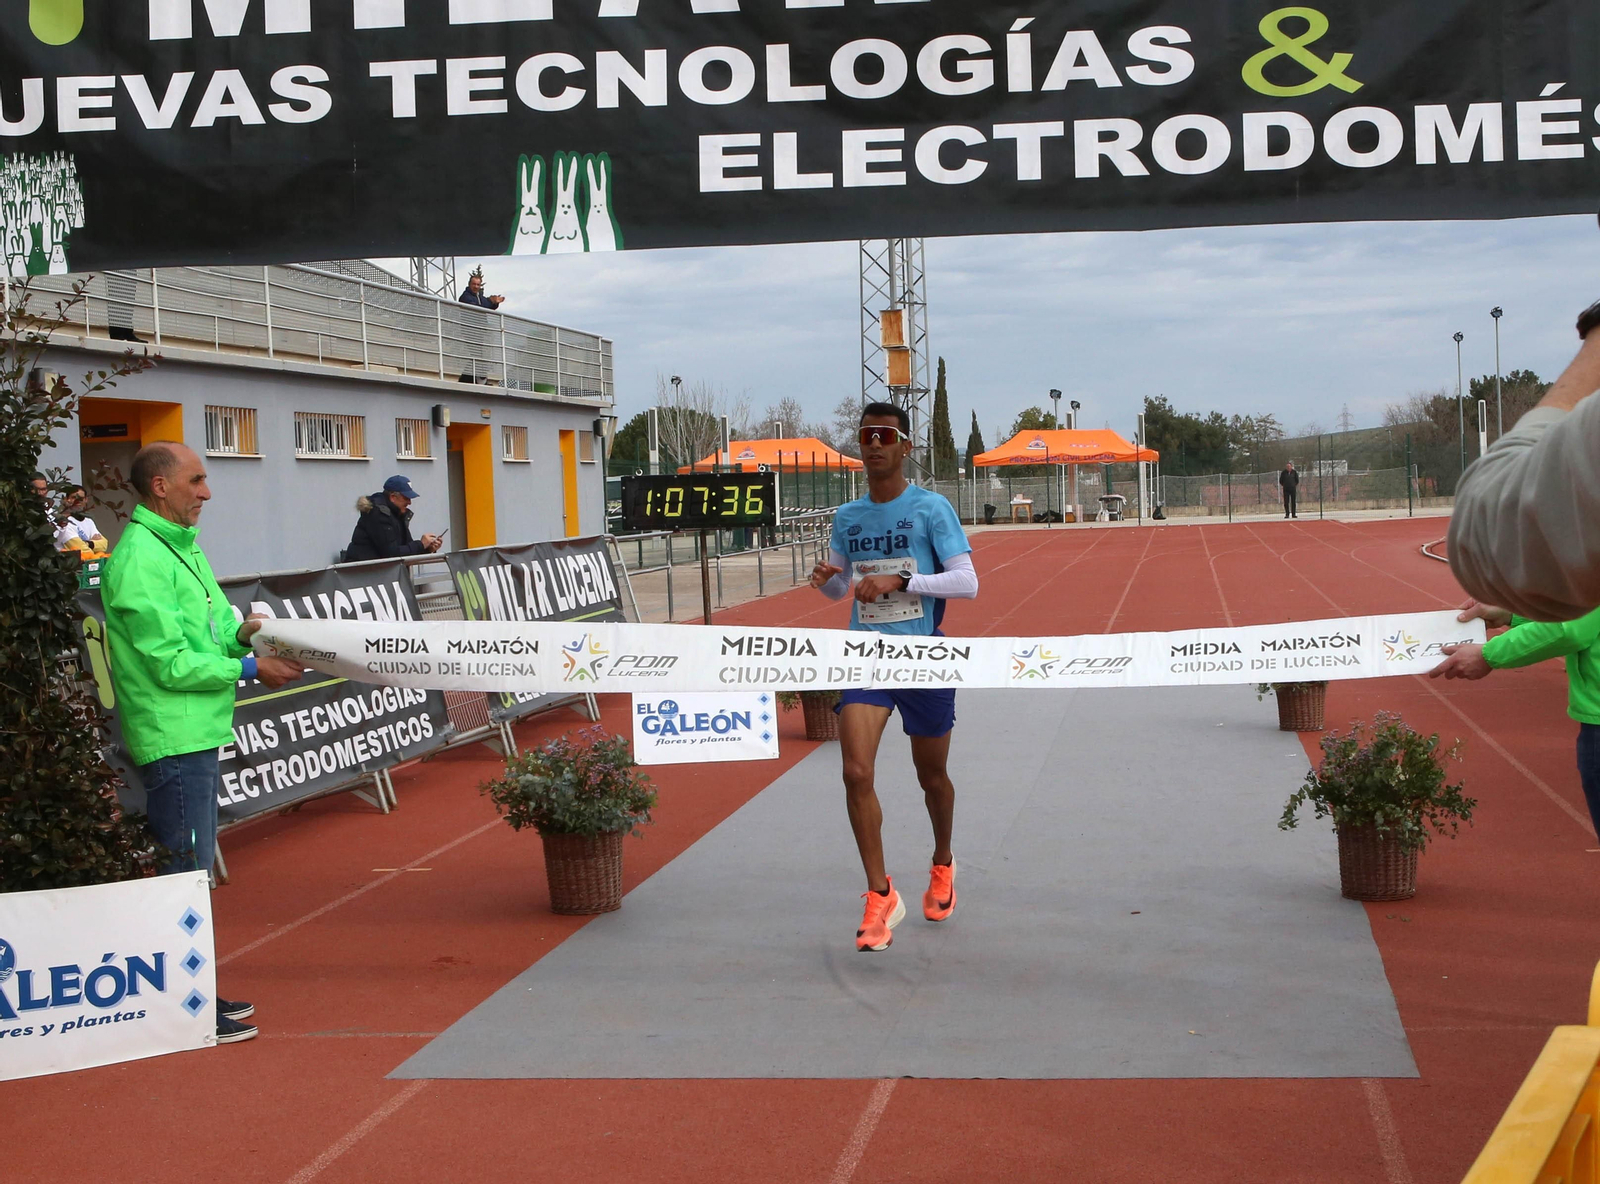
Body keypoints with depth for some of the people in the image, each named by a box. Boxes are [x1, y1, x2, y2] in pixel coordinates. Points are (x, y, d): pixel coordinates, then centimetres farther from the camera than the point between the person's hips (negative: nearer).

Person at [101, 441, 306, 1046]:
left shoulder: (180, 546, 15)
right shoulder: (139, 559, -17)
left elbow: (207, 625, 19)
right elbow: (171, 663, -20)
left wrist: (241, 630, -2)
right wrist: (250, 668, -15)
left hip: (199, 732, 10)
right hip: (174, 738, -10)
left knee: (193, 862, 15)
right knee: (185, 865, -5)